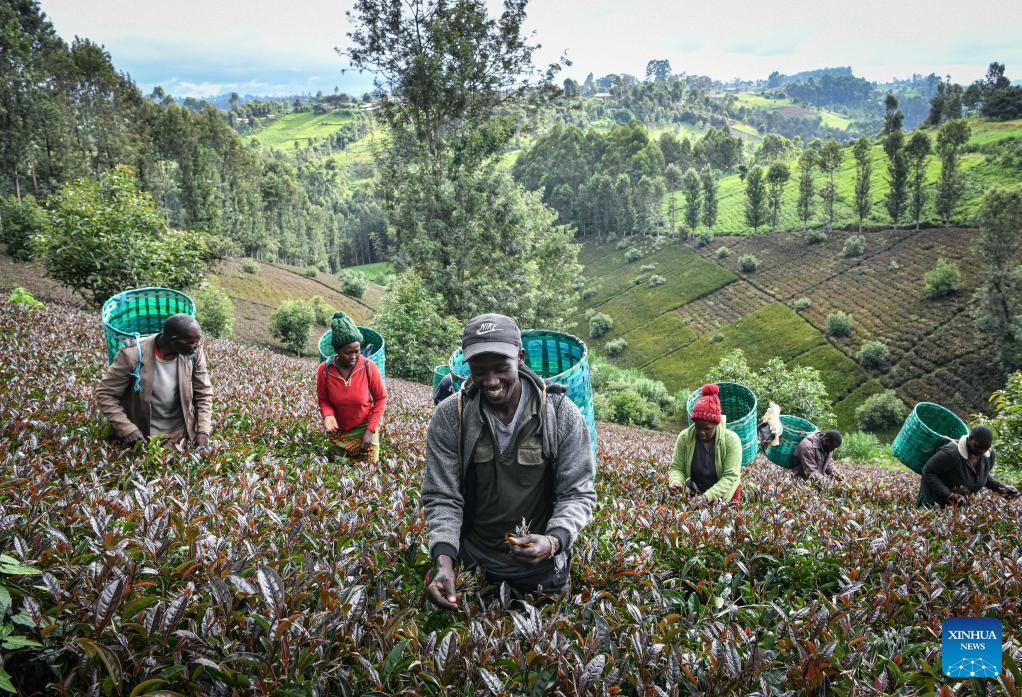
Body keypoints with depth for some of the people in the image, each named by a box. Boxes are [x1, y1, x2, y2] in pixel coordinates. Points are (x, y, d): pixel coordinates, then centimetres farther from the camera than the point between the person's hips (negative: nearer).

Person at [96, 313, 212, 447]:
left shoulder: (194, 352, -13)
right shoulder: (132, 355, -23)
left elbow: (204, 393, -2)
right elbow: (104, 394, -13)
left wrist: (203, 431, -11)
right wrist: (127, 429, -22)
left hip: (182, 432, 3)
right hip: (142, 434, -3)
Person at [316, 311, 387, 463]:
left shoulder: (368, 367, -21)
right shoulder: (324, 370, -18)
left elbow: (381, 398, -10)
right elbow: (323, 399, -4)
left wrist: (371, 430, -14)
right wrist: (328, 415, -25)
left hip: (365, 428, -1)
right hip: (339, 430, 1)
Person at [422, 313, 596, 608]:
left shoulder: (562, 414, -14)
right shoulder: (449, 417, -13)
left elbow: (578, 495, -12)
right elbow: (441, 498, -12)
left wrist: (554, 541, -32)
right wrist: (444, 559, -29)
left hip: (543, 568, -1)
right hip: (471, 565, 1)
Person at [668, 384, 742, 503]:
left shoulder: (731, 440, -13)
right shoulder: (684, 437, -6)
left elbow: (731, 476, -18)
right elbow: (677, 467, 1)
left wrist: (707, 496, -29)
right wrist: (676, 481, -21)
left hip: (724, 498, -2)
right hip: (693, 496, 2)